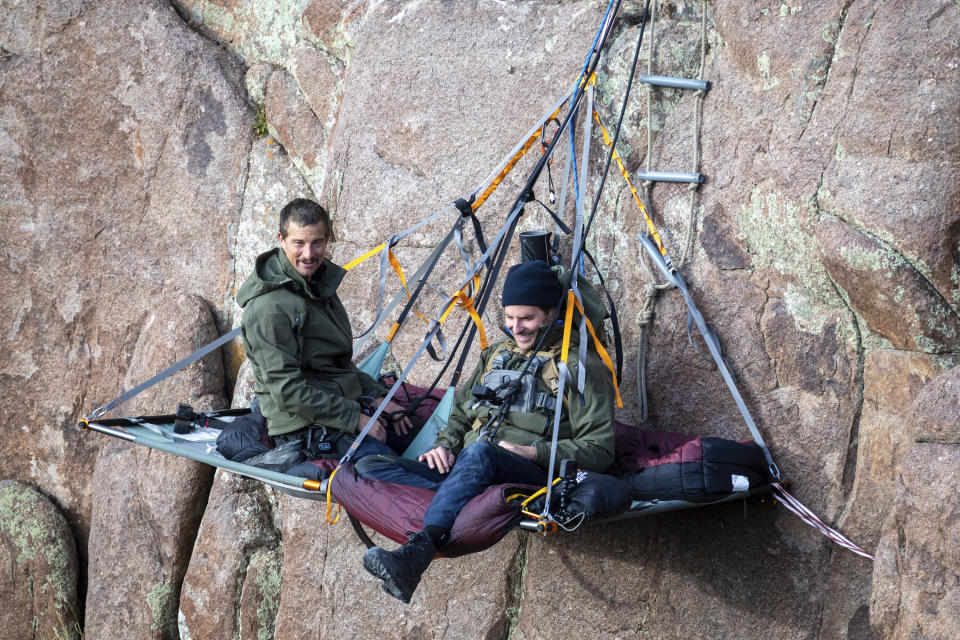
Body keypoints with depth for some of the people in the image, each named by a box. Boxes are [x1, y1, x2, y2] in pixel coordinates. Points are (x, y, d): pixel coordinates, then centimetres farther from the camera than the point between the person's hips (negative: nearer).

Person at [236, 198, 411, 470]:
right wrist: (355, 419, -19)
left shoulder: (320, 284, 11)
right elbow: (287, 390, -21)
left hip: (345, 406, 9)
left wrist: (376, 396, 7)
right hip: (309, 427, -9)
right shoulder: (270, 307, -19)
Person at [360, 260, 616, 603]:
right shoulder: (496, 353, 25)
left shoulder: (580, 366, 5)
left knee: (480, 453, -42)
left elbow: (599, 450, -2)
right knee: (368, 468, -15)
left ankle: (416, 553, -55)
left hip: (535, 477, -6)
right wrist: (445, 445, 8)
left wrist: (532, 452, -14)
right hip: (463, 472, 7)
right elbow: (461, 411, 32)